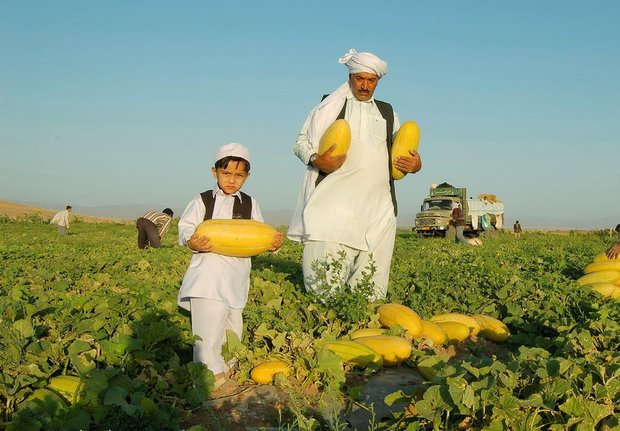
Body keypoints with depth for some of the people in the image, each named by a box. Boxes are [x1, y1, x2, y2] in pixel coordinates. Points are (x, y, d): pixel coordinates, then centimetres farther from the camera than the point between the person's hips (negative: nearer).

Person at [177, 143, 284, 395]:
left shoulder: (250, 204, 11)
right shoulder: (202, 202, 2)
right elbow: (185, 228, -2)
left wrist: (274, 243, -10)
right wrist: (191, 242, -24)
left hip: (237, 277, 4)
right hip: (208, 272, -4)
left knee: (232, 322, 13)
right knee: (208, 324, -10)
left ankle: (227, 364, 29)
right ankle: (213, 372, -2)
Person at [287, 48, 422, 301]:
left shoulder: (387, 112, 23)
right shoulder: (330, 105, 12)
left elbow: (401, 149, 29)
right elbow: (301, 142, 9)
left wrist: (415, 164, 6)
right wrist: (316, 160, -12)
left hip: (378, 204, 4)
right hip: (336, 198, -3)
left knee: (371, 277, -1)